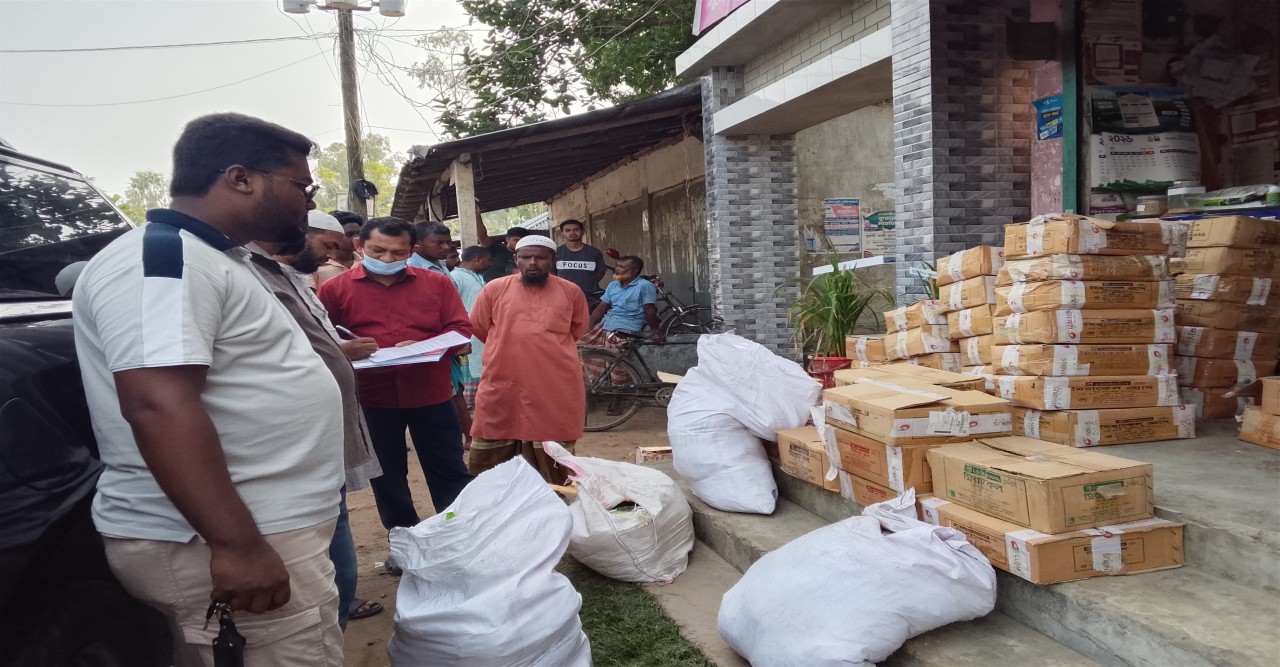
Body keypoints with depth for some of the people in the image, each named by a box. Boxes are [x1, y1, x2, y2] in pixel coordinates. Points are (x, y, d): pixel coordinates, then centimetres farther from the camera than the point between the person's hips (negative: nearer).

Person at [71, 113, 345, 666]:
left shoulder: (203, 261, 16)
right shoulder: (162, 259, -17)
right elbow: (160, 406, -27)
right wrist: (238, 546, -28)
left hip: (263, 531, 10)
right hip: (215, 546, -10)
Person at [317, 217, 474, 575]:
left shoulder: (436, 283, 2)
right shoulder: (335, 289, -1)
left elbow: (460, 328, 0)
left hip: (432, 394, 0)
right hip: (372, 399, 0)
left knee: (449, 472, 9)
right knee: (387, 477, 14)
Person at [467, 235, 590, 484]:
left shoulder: (571, 292, 4)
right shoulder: (494, 289, 3)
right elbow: (479, 331, 13)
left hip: (556, 393, 0)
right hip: (501, 391, 1)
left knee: (554, 475, 10)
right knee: (488, 471, 11)